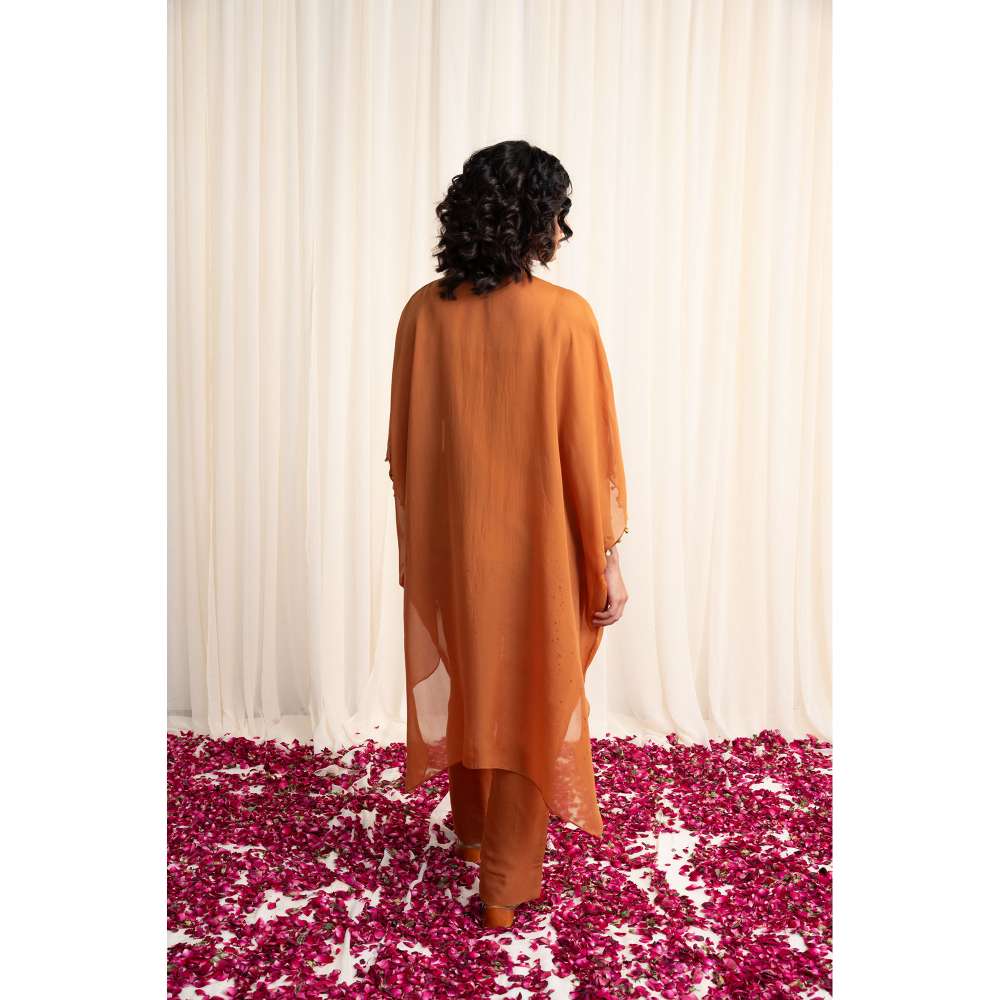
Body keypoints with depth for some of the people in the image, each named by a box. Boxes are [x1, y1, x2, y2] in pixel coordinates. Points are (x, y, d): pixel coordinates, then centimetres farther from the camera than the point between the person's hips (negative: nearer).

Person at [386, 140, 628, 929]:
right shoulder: (565, 316, -16)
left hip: (447, 541, 4)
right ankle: (506, 885, 23)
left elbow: (404, 446, 1)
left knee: (463, 679, 23)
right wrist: (607, 561, -4)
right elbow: (587, 452, -14)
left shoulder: (424, 312, -5)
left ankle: (471, 827, 44)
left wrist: (416, 539, 14)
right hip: (536, 546, -3)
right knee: (531, 698, 12)